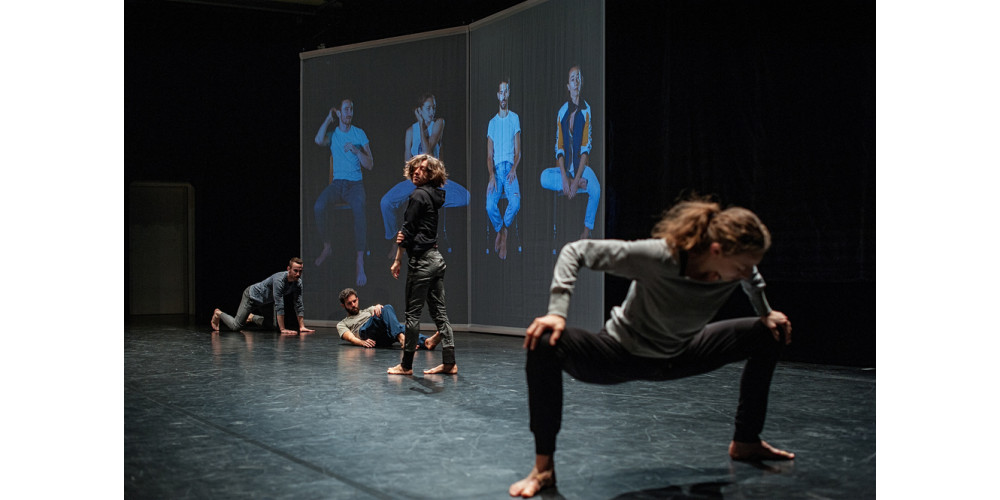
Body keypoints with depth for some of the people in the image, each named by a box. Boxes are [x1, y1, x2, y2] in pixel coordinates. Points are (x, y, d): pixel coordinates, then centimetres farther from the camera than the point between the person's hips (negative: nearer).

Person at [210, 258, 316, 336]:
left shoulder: (298, 283, -18)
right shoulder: (279, 280, -39)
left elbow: (299, 305, -13)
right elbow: (279, 305, -42)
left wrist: (302, 327, -18)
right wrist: (283, 329, -42)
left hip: (266, 302, 8)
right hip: (252, 296, -7)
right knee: (236, 326, -9)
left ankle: (252, 317, 31)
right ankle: (219, 314, 20)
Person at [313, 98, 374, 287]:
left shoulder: (359, 133, 8)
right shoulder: (332, 133, 10)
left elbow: (370, 165, 3)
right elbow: (319, 140, -16)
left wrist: (356, 150, -13)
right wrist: (329, 118, -5)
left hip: (355, 184, -1)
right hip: (337, 183, 2)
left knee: (359, 208, -35)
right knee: (318, 206, -30)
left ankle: (360, 261, -37)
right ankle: (327, 245, -4)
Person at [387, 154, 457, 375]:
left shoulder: (418, 195, -11)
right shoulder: (433, 196, 16)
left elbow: (408, 230, -10)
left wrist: (397, 260, -4)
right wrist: (404, 235, -6)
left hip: (421, 260, -9)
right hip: (437, 258, 9)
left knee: (412, 313, -3)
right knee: (439, 311, 7)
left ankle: (406, 365, 3)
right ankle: (449, 363, 7)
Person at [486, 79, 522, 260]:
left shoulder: (515, 119, 10)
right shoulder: (492, 123, 14)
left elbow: (518, 152, 6)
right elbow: (489, 155, 8)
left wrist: (514, 169, -14)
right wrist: (492, 175, -11)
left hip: (510, 168, -1)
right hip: (496, 168, 1)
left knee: (515, 202, -30)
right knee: (490, 206, -25)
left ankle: (504, 230, -4)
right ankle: (500, 230, 3)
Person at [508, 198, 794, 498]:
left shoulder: (737, 266, -19)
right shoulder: (655, 256, -36)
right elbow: (575, 251, -29)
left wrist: (766, 313, 2)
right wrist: (557, 313, -37)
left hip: (678, 358, 6)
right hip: (622, 356, -6)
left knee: (771, 335, 1)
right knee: (545, 344, -36)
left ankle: (746, 443, 19)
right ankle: (543, 470, -21)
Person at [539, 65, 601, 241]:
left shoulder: (587, 110, -2)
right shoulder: (562, 112, 5)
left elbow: (587, 146, -8)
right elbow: (559, 148, 1)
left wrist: (576, 178, -18)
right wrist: (565, 178, -15)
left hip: (582, 165, -3)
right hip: (564, 167, 3)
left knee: (596, 189, -32)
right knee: (544, 177, -27)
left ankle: (587, 231, -16)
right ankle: (581, 184, -17)